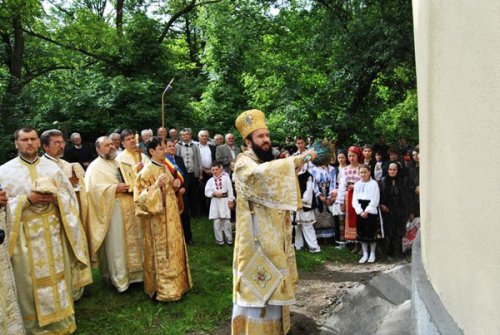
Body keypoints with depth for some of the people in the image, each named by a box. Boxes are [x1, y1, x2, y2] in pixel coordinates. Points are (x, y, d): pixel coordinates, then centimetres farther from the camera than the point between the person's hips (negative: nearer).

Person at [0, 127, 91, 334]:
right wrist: (27, 199, -18)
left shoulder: (52, 167, 7)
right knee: (31, 280, 4)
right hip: (25, 234, -2)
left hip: (53, 231, 3)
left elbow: (70, 196, 7)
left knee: (58, 275, 9)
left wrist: (55, 197, -13)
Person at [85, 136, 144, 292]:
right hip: (112, 210, -7)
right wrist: (114, 188, -21)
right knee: (116, 246, -1)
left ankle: (133, 272, 26)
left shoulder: (119, 163, 16)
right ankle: (120, 279, 10)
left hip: (128, 209, 7)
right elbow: (93, 188, -20)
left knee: (131, 241, 13)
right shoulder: (95, 167, -7)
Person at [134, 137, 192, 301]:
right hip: (158, 219, -9)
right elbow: (140, 197, -20)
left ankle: (175, 284, 30)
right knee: (161, 253, -1)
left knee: (173, 250, 16)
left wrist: (175, 185, 0)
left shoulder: (164, 168, 10)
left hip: (171, 216, 9)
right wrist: (157, 185, -30)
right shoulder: (146, 172, -16)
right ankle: (164, 289, 10)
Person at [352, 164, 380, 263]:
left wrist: (367, 211, -13)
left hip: (371, 211, -4)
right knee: (361, 232, 7)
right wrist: (360, 211, -7)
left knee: (371, 232, -1)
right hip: (360, 212, 4)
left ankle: (372, 254, 15)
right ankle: (365, 254, 18)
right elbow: (354, 200, 5)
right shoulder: (357, 184, 9)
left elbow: (375, 200, -10)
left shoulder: (374, 183, -4)